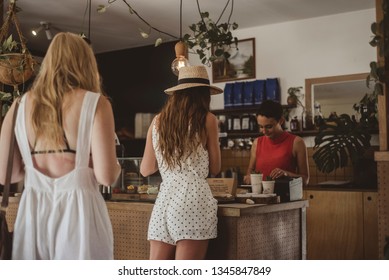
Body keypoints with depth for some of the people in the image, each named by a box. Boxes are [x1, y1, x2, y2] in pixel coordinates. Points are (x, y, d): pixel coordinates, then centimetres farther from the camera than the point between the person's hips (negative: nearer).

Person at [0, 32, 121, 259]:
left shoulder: (21, 105, 6)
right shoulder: (95, 103, -6)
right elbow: (106, 175, -13)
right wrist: (117, 166, 10)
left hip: (32, 213, 4)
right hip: (77, 212, -4)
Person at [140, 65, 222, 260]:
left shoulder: (158, 121, 11)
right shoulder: (207, 119, 0)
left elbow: (145, 170, 17)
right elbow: (215, 169, 6)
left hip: (164, 200, 5)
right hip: (193, 200, -4)